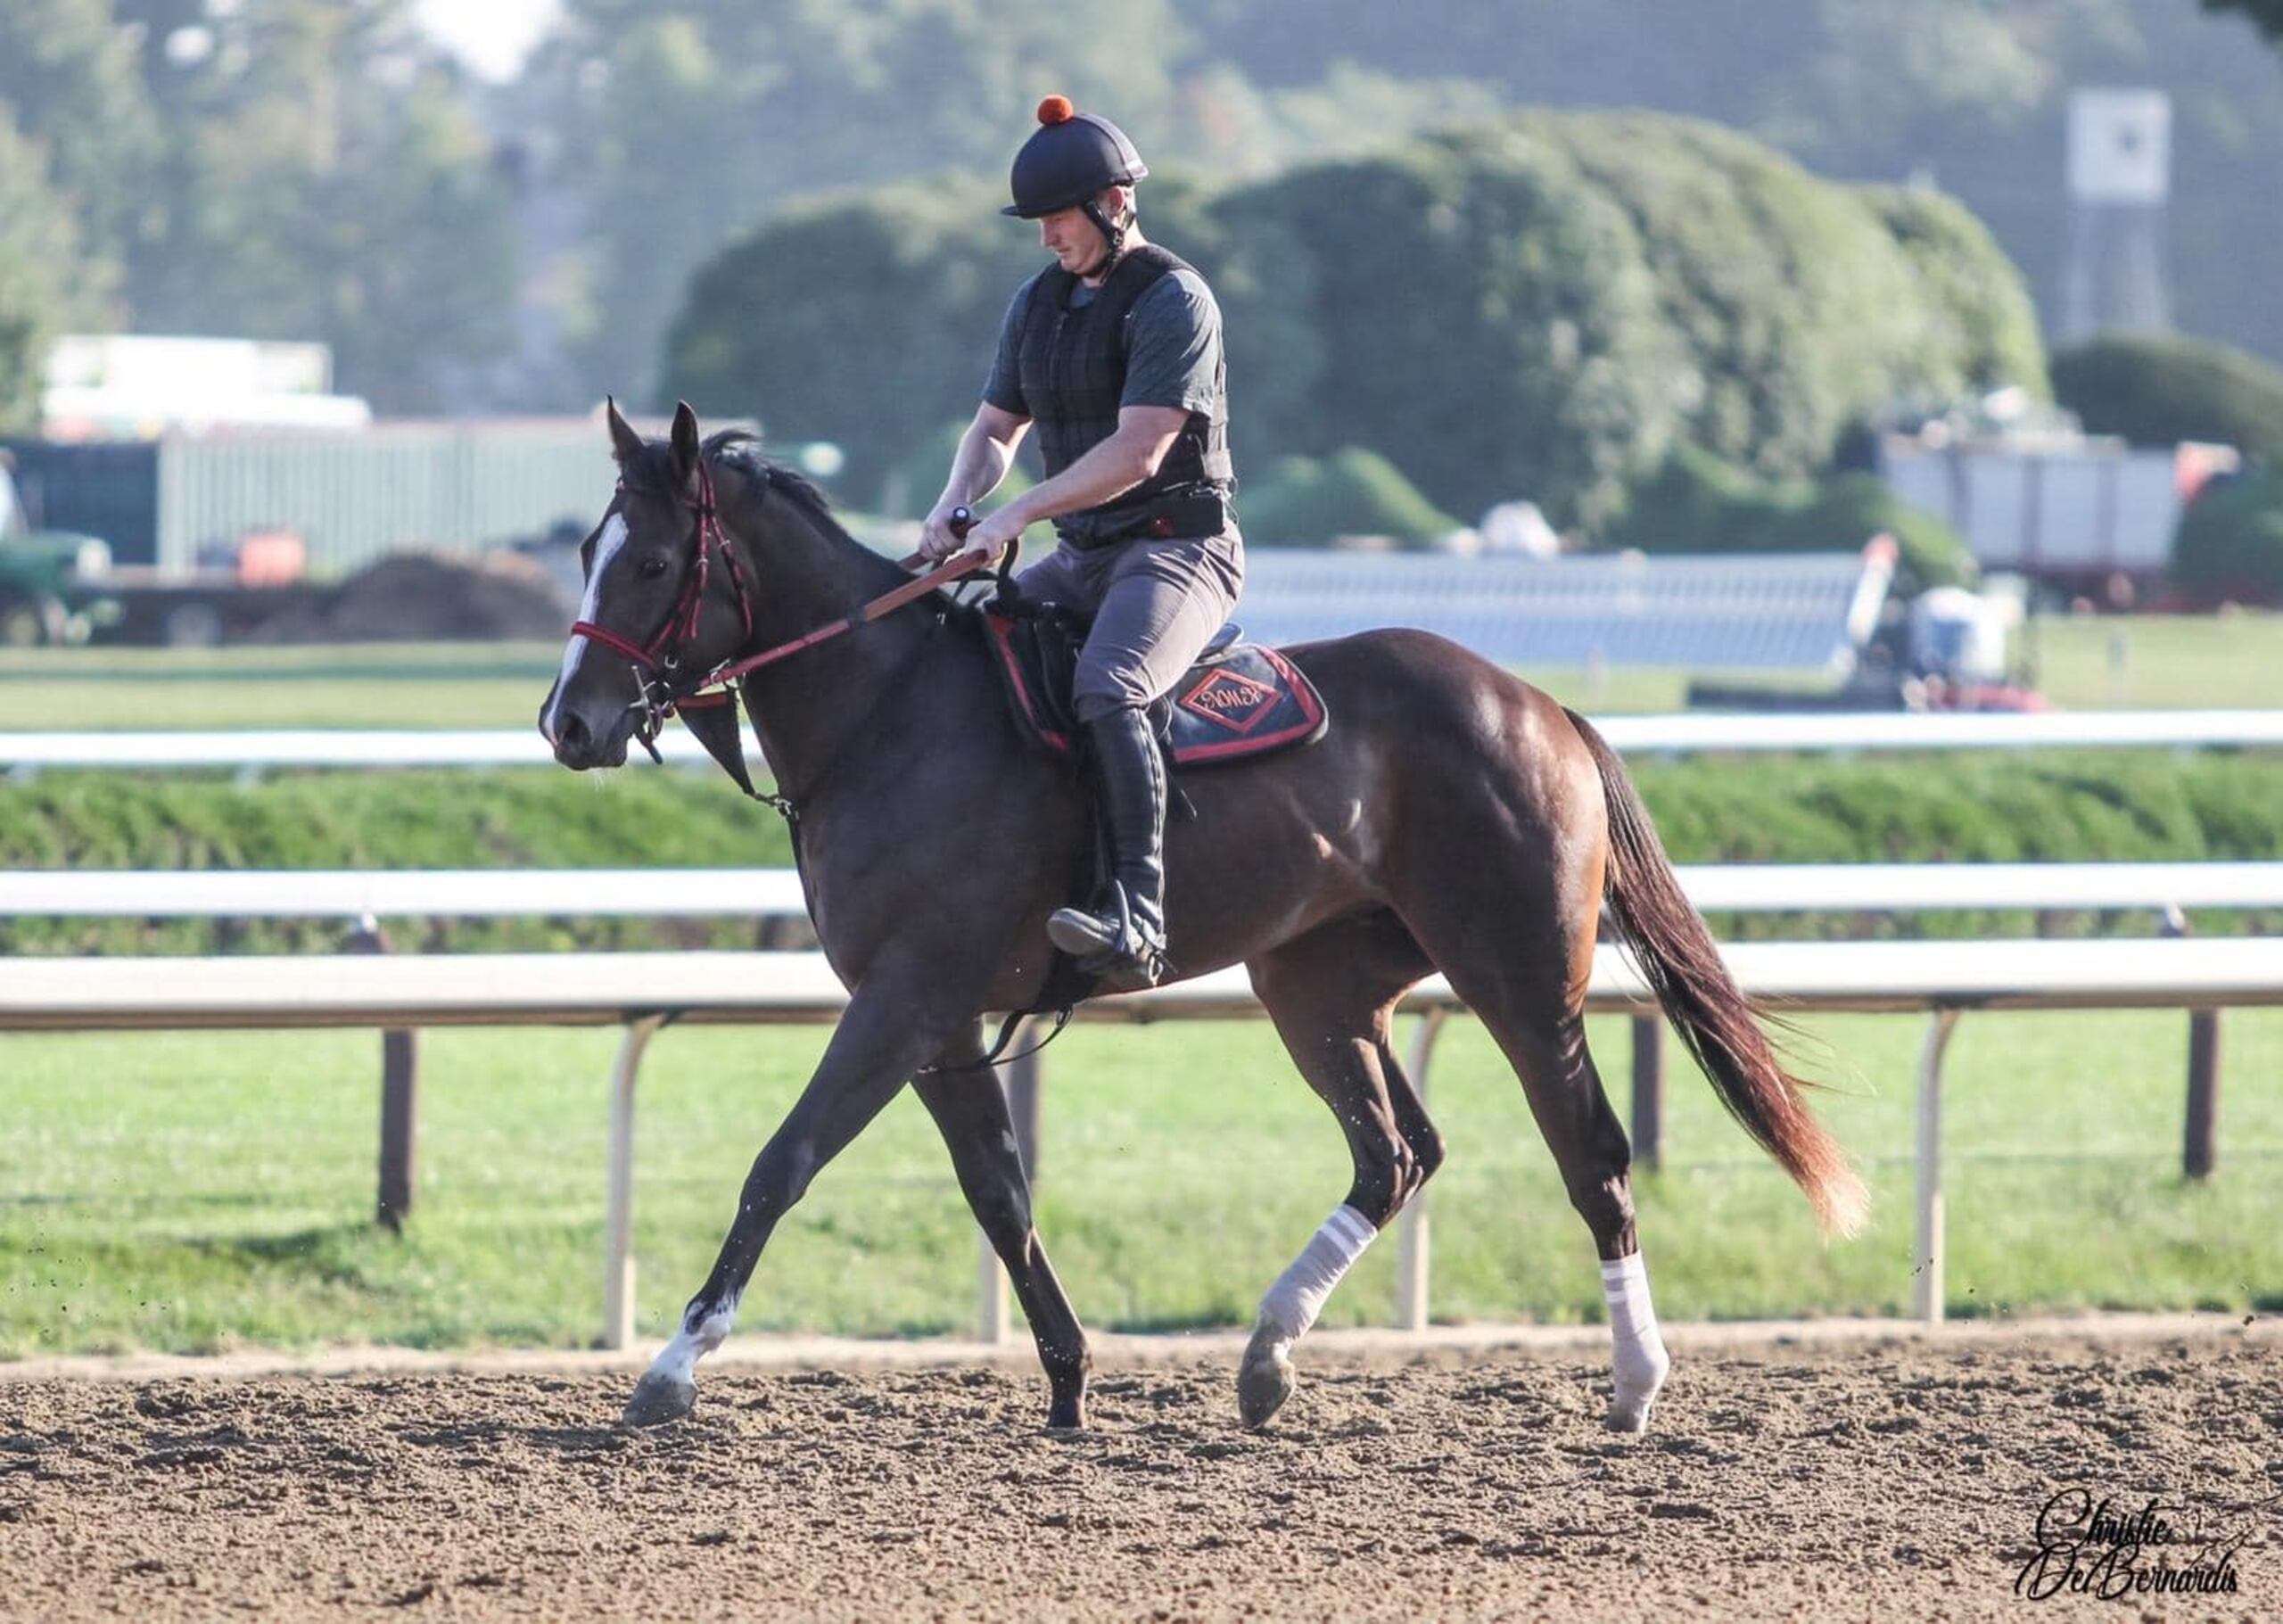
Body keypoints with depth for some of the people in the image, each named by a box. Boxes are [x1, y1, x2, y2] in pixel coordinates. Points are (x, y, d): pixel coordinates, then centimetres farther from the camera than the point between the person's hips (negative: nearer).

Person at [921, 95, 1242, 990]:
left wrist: (1018, 513, -24)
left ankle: (1136, 917, -42)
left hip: (1178, 545, -9)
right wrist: (956, 503, -3)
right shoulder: (1040, 303, 14)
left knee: (1104, 690, -34)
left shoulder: (1172, 300, -12)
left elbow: (1137, 452, -20)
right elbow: (996, 424, 18)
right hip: (1081, 555, 9)